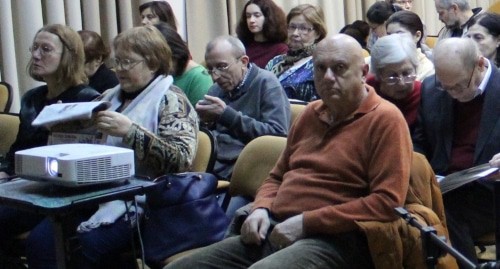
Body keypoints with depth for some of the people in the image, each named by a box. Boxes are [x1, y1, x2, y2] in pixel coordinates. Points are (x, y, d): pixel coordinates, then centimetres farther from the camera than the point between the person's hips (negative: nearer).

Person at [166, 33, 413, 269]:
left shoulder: (384, 119, -3)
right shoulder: (311, 113, 20)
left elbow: (388, 202, -13)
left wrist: (306, 222, -15)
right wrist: (261, 209, 6)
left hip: (332, 240, -7)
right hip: (272, 231, 7)